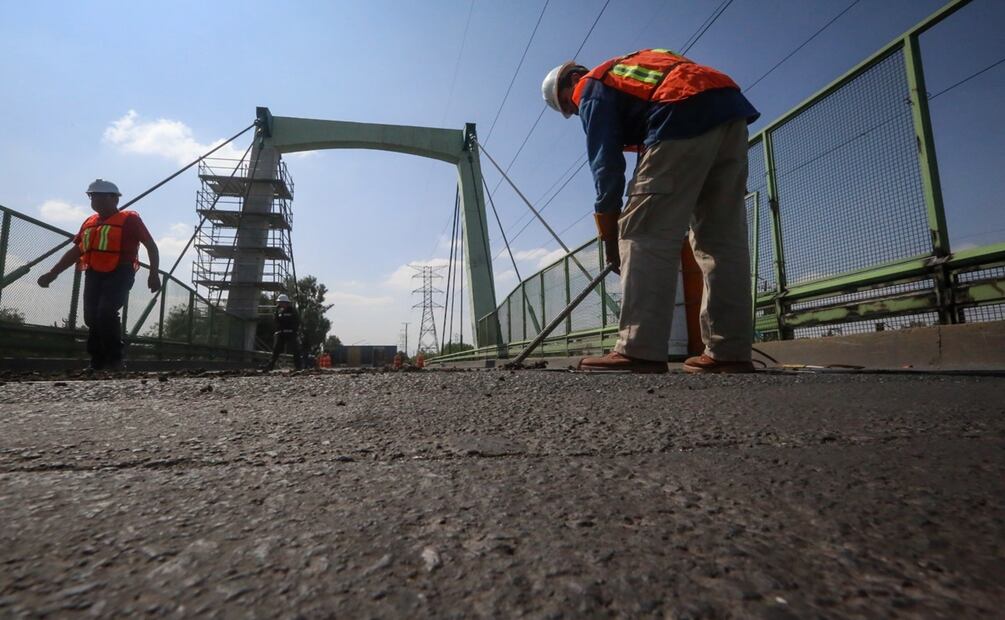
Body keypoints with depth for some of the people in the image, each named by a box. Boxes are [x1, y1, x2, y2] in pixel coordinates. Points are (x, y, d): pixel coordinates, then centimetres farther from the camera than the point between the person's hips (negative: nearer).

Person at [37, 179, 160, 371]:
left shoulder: (129, 219, 0)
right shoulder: (89, 222, 19)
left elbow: (151, 246, -2)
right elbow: (76, 251, 25)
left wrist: (154, 274, -11)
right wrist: (53, 273, 21)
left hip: (119, 274, -7)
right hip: (94, 275, 7)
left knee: (106, 313, -22)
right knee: (92, 318, 4)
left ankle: (114, 361, -11)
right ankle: (97, 364, 14)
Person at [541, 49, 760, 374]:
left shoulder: (594, 87, 13)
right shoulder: (633, 65, 36)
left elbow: (606, 164, 3)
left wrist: (609, 239, 6)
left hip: (686, 116, -8)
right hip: (732, 110, 9)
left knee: (646, 236, -9)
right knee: (724, 239, 4)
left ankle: (640, 351, -16)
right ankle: (729, 352, 3)